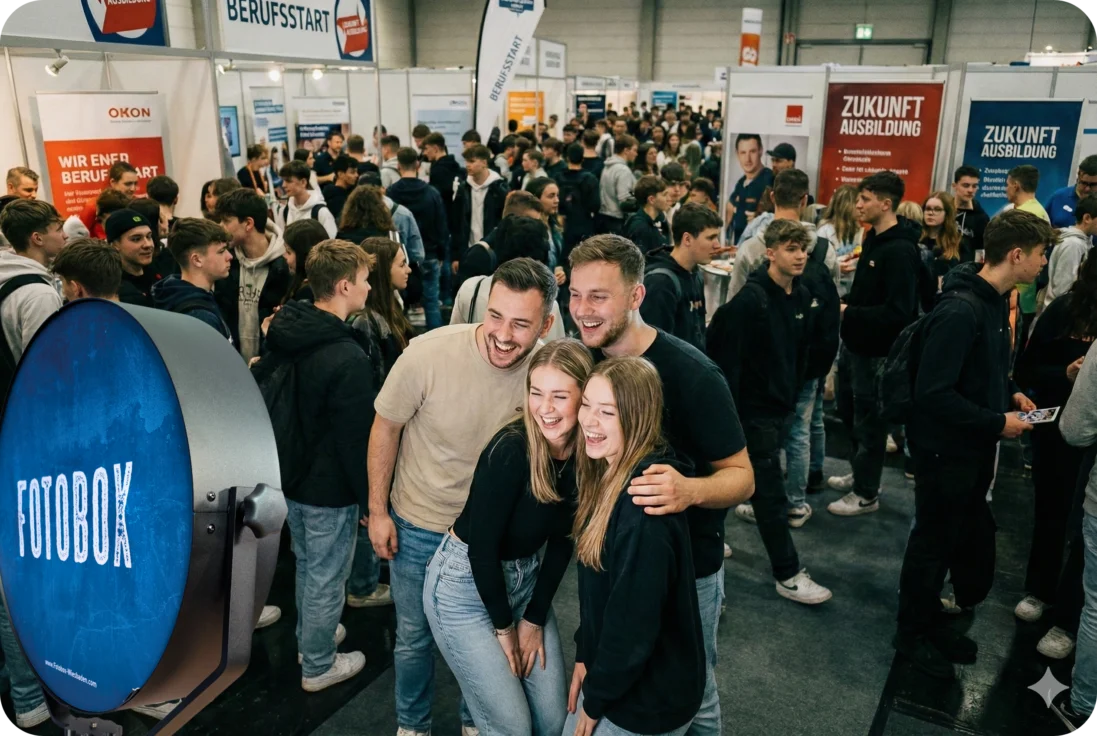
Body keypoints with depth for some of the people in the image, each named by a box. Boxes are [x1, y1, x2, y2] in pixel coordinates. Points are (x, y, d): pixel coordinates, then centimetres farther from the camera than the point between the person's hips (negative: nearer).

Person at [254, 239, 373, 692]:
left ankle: (310, 637, 46)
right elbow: (356, 441, -23)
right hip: (329, 490, -8)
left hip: (289, 478, 8)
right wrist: (369, 498, -11)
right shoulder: (348, 359, -27)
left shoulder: (286, 335, -2)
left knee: (307, 565, 26)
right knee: (326, 578, 11)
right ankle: (318, 666, 29)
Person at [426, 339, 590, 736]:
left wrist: (535, 618, 0)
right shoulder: (511, 450, -29)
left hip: (524, 579, 6)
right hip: (465, 584, -5)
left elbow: (563, 537, 0)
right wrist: (503, 626, -9)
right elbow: (482, 547, -21)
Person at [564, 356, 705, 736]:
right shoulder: (607, 475, -2)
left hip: (648, 701, -7)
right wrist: (585, 657, 5)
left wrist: (596, 698, -12)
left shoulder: (646, 499, -30)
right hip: (609, 673, 8)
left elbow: (635, 618, -24)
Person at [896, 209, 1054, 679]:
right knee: (933, 544, 7)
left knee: (967, 540, 20)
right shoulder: (959, 311, -26)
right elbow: (934, 393, -28)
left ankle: (929, 622, 38)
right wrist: (997, 423, -21)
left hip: (976, 448, 9)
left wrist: (1012, 393, 4)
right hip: (946, 450, -9)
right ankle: (912, 635, 26)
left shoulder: (997, 302, 4)